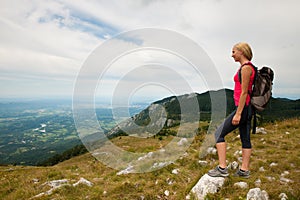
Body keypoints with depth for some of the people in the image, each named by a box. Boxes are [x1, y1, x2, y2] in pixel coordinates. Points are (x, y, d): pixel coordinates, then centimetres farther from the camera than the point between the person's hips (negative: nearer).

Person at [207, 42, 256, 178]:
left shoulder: (246, 68, -13)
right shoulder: (246, 67, 17)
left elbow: (244, 92, -18)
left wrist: (238, 114, -20)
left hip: (243, 107, -10)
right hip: (246, 108, 10)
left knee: (219, 134, -6)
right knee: (245, 138, 12)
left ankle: (222, 168, -2)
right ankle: (244, 170, 21)